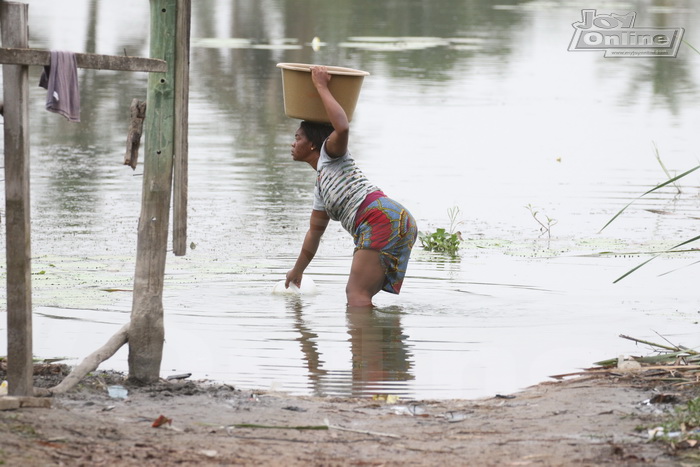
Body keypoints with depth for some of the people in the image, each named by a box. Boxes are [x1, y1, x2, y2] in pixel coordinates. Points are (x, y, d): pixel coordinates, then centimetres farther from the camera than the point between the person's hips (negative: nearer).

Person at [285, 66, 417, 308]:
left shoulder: (331, 155, 10)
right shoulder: (320, 184, 34)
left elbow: (342, 128, -14)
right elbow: (315, 231, 43)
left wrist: (321, 86, -4)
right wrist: (297, 270, 51)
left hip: (384, 218, -10)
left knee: (357, 295, -17)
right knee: (355, 295, 12)